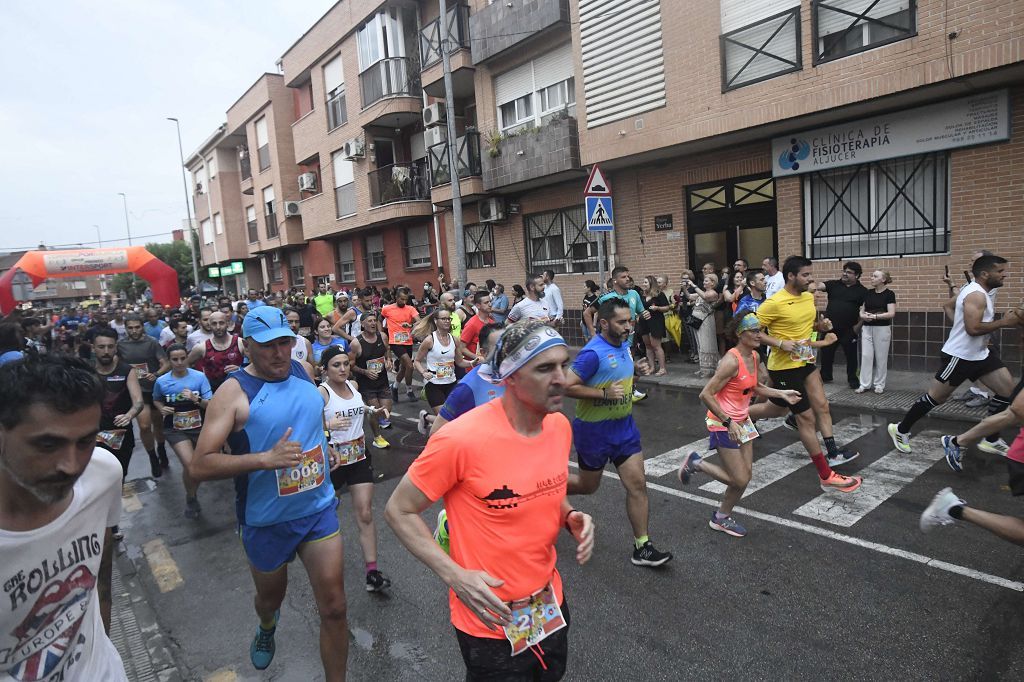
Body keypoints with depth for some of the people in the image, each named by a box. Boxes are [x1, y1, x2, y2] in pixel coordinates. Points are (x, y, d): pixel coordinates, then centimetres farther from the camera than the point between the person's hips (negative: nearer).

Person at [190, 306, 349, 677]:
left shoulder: (303, 371, -2)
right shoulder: (233, 392, -17)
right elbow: (200, 466, -22)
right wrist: (266, 458, -31)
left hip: (319, 509, 2)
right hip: (266, 521, -2)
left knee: (334, 607, -1)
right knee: (271, 597, 24)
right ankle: (267, 628, 61)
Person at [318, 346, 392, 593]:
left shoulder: (353, 385, 3)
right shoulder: (321, 392, -15)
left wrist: (375, 412, 5)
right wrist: (328, 425, -39)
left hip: (359, 456, 4)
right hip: (333, 459, -4)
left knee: (365, 514, -1)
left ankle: (372, 573, 2)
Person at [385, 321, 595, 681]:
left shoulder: (560, 425, -6)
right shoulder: (462, 438, -28)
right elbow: (398, 511, -15)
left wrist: (571, 518, -8)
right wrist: (455, 575, -24)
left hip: (551, 603, 7)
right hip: (491, 622, -6)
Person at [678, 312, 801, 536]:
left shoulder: (755, 357, 3)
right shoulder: (732, 361, -24)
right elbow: (706, 395, -25)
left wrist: (782, 394, 9)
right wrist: (728, 422, -26)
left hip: (742, 421, 8)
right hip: (723, 423, -8)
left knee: (746, 474, 11)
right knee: (740, 480, -4)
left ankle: (722, 517, 29)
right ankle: (696, 463, 16)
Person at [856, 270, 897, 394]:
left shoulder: (889, 294, -5)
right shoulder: (868, 293, 8)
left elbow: (891, 313, -12)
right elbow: (862, 310, 11)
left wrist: (875, 316, -20)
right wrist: (863, 315, -10)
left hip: (882, 328, -4)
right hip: (867, 328, 4)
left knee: (881, 357, 4)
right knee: (866, 356, 1)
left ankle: (879, 385, 14)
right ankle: (864, 384, 6)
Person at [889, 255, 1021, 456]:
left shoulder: (975, 290, 9)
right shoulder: (976, 295, -21)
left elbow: (950, 305, 23)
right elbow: (973, 328, -29)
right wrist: (1003, 322, -21)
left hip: (980, 354, 10)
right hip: (959, 356, -10)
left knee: (1008, 390, 5)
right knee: (935, 397, 0)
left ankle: (991, 441, 15)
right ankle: (900, 430, 14)